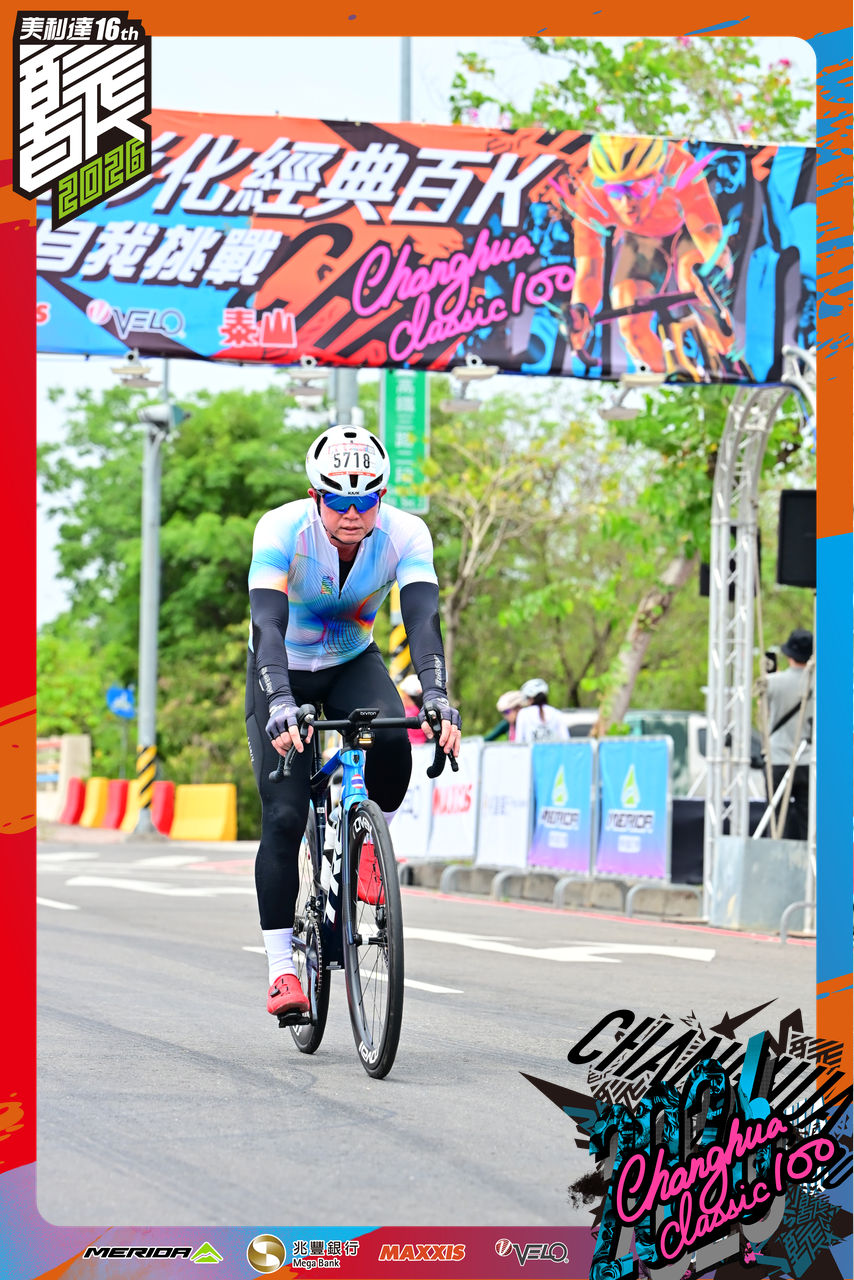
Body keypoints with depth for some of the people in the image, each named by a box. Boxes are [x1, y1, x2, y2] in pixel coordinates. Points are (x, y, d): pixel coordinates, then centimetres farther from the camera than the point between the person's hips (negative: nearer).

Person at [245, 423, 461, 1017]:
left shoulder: (406, 534, -24)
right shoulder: (281, 530, -29)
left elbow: (424, 619, -34)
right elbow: (267, 624, -39)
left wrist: (437, 698, -51)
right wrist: (280, 708, -55)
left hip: (353, 662, 2)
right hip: (284, 671, -2)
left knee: (392, 743, -31)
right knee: (283, 816, -14)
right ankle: (281, 967, -8)